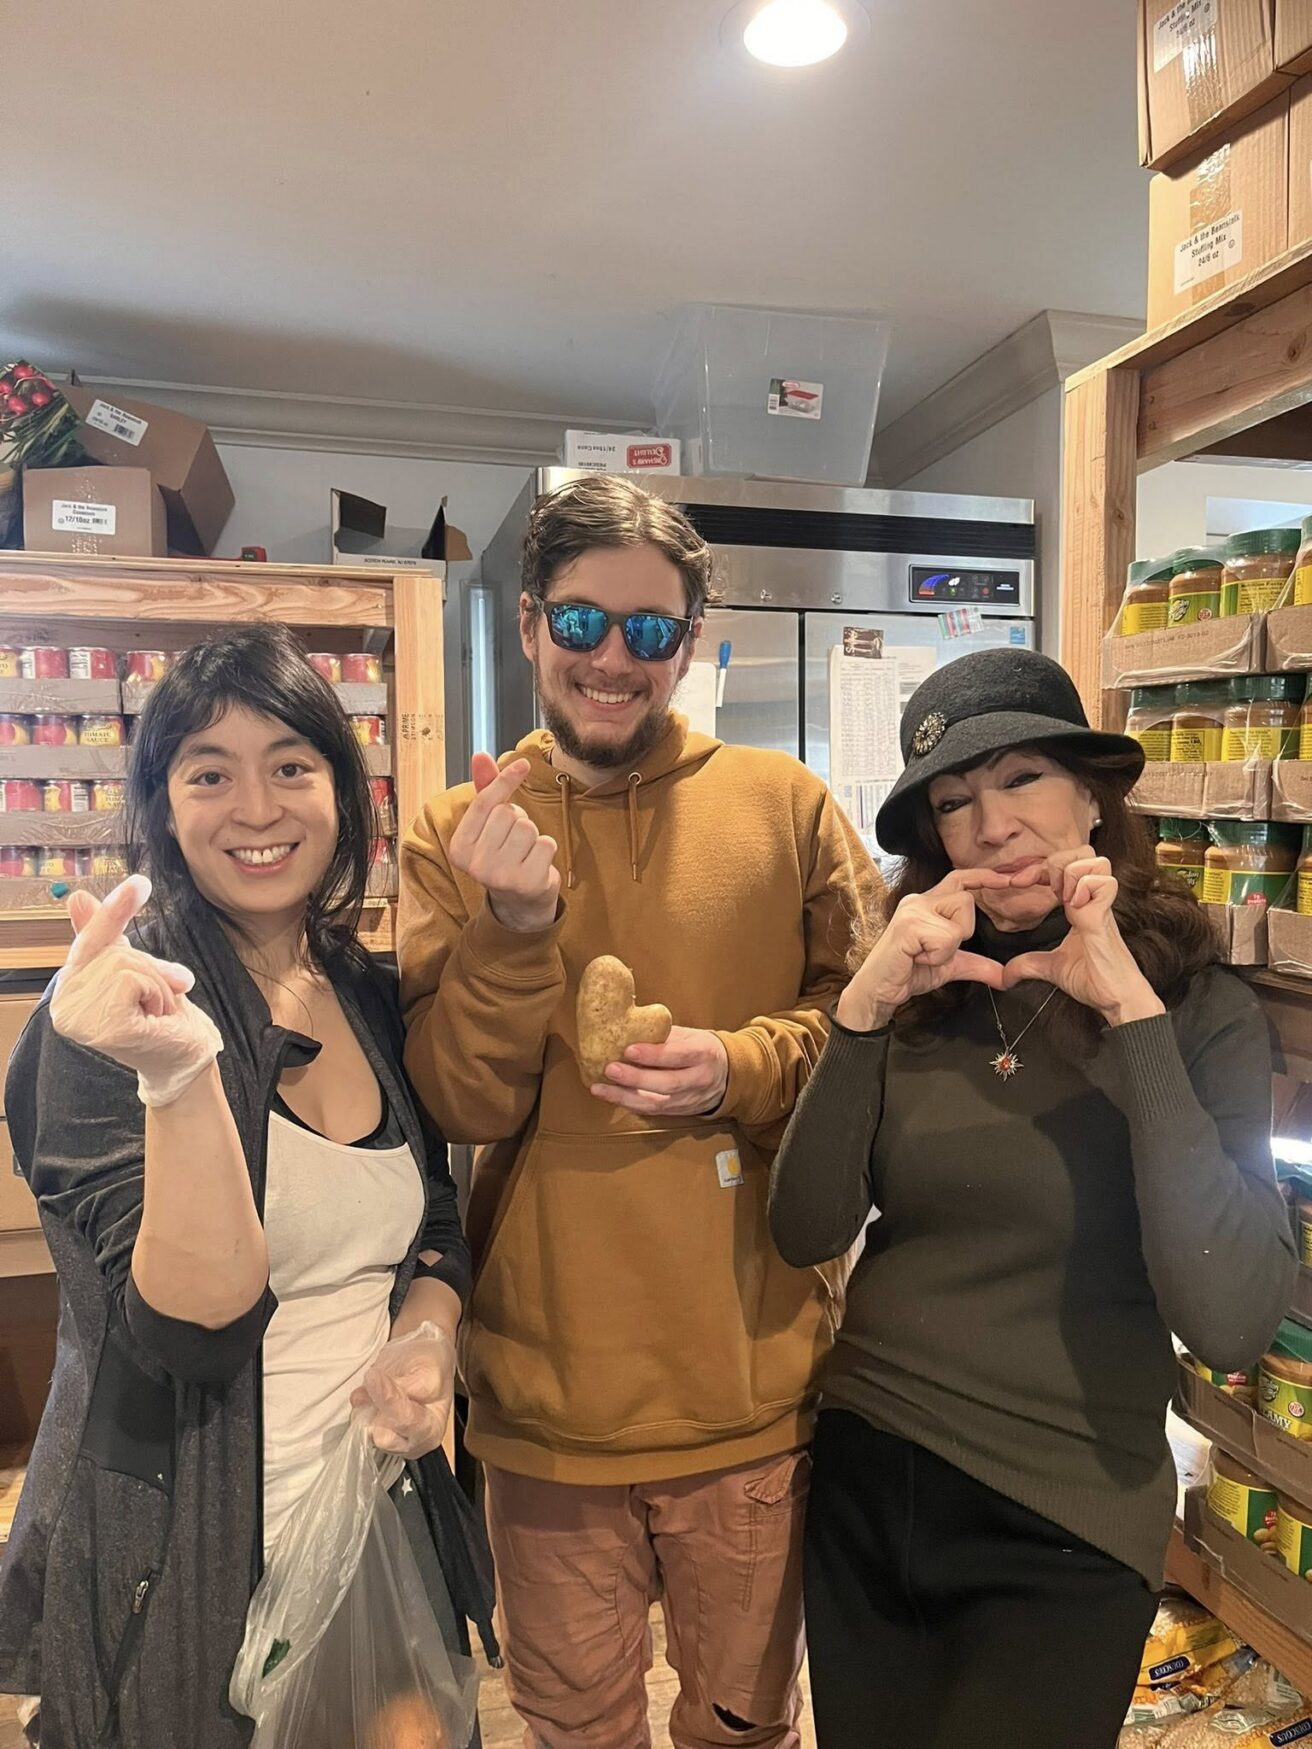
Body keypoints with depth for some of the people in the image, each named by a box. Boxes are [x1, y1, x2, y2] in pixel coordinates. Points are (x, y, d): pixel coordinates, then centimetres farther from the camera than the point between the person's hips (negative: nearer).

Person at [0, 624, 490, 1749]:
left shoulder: (374, 996, -2)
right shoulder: (112, 1011, -18)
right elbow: (193, 1327, -25)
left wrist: (427, 1337, -11)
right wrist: (178, 1071, -38)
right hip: (185, 1572, -5)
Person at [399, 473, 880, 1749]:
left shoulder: (783, 805, -6)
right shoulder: (458, 836, -4)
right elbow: (464, 1105, -10)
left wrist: (749, 1066, -19)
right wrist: (512, 932, -26)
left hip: (755, 1388, 0)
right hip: (548, 1399, 1)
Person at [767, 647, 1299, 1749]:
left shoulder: (1198, 1008, -11)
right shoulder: (917, 995, -4)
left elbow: (1231, 1323, -23)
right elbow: (806, 1235, -10)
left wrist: (1133, 1014, -26)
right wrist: (863, 1008, -22)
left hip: (1062, 1531, -3)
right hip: (865, 1481, 4)